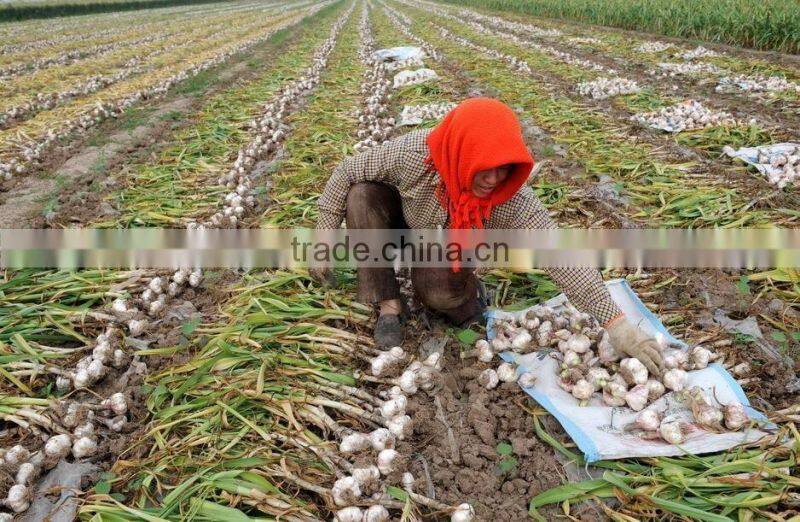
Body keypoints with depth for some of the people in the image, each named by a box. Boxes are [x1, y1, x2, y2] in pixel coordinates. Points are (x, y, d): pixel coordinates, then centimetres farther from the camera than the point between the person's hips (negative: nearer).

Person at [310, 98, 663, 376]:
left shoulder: (513, 199, -37)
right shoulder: (412, 154, -38)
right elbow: (347, 173, -23)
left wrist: (615, 322, -41)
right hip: (403, 222, 2)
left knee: (438, 291, -32)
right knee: (362, 197, -29)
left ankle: (466, 293, 7)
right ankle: (388, 306, -15)